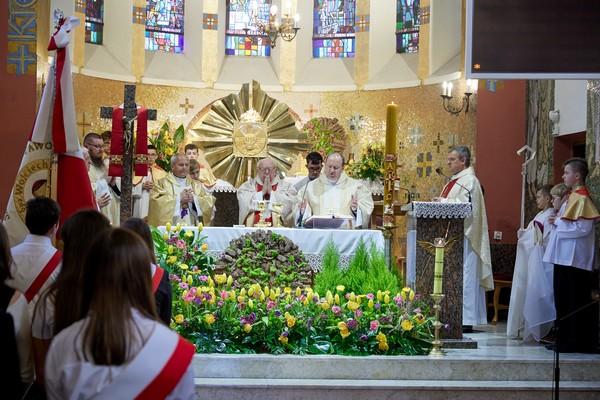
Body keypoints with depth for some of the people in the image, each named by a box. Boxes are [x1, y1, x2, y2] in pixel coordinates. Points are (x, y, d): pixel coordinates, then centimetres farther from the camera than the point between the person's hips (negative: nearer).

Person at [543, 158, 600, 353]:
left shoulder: (582, 198, -14)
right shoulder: (574, 197, 15)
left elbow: (583, 228, -22)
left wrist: (559, 223, -12)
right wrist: (558, 222, 5)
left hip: (574, 260, -10)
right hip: (565, 258, 10)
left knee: (574, 302, -5)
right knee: (564, 300, 12)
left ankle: (574, 343, 0)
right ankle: (566, 340, 18)